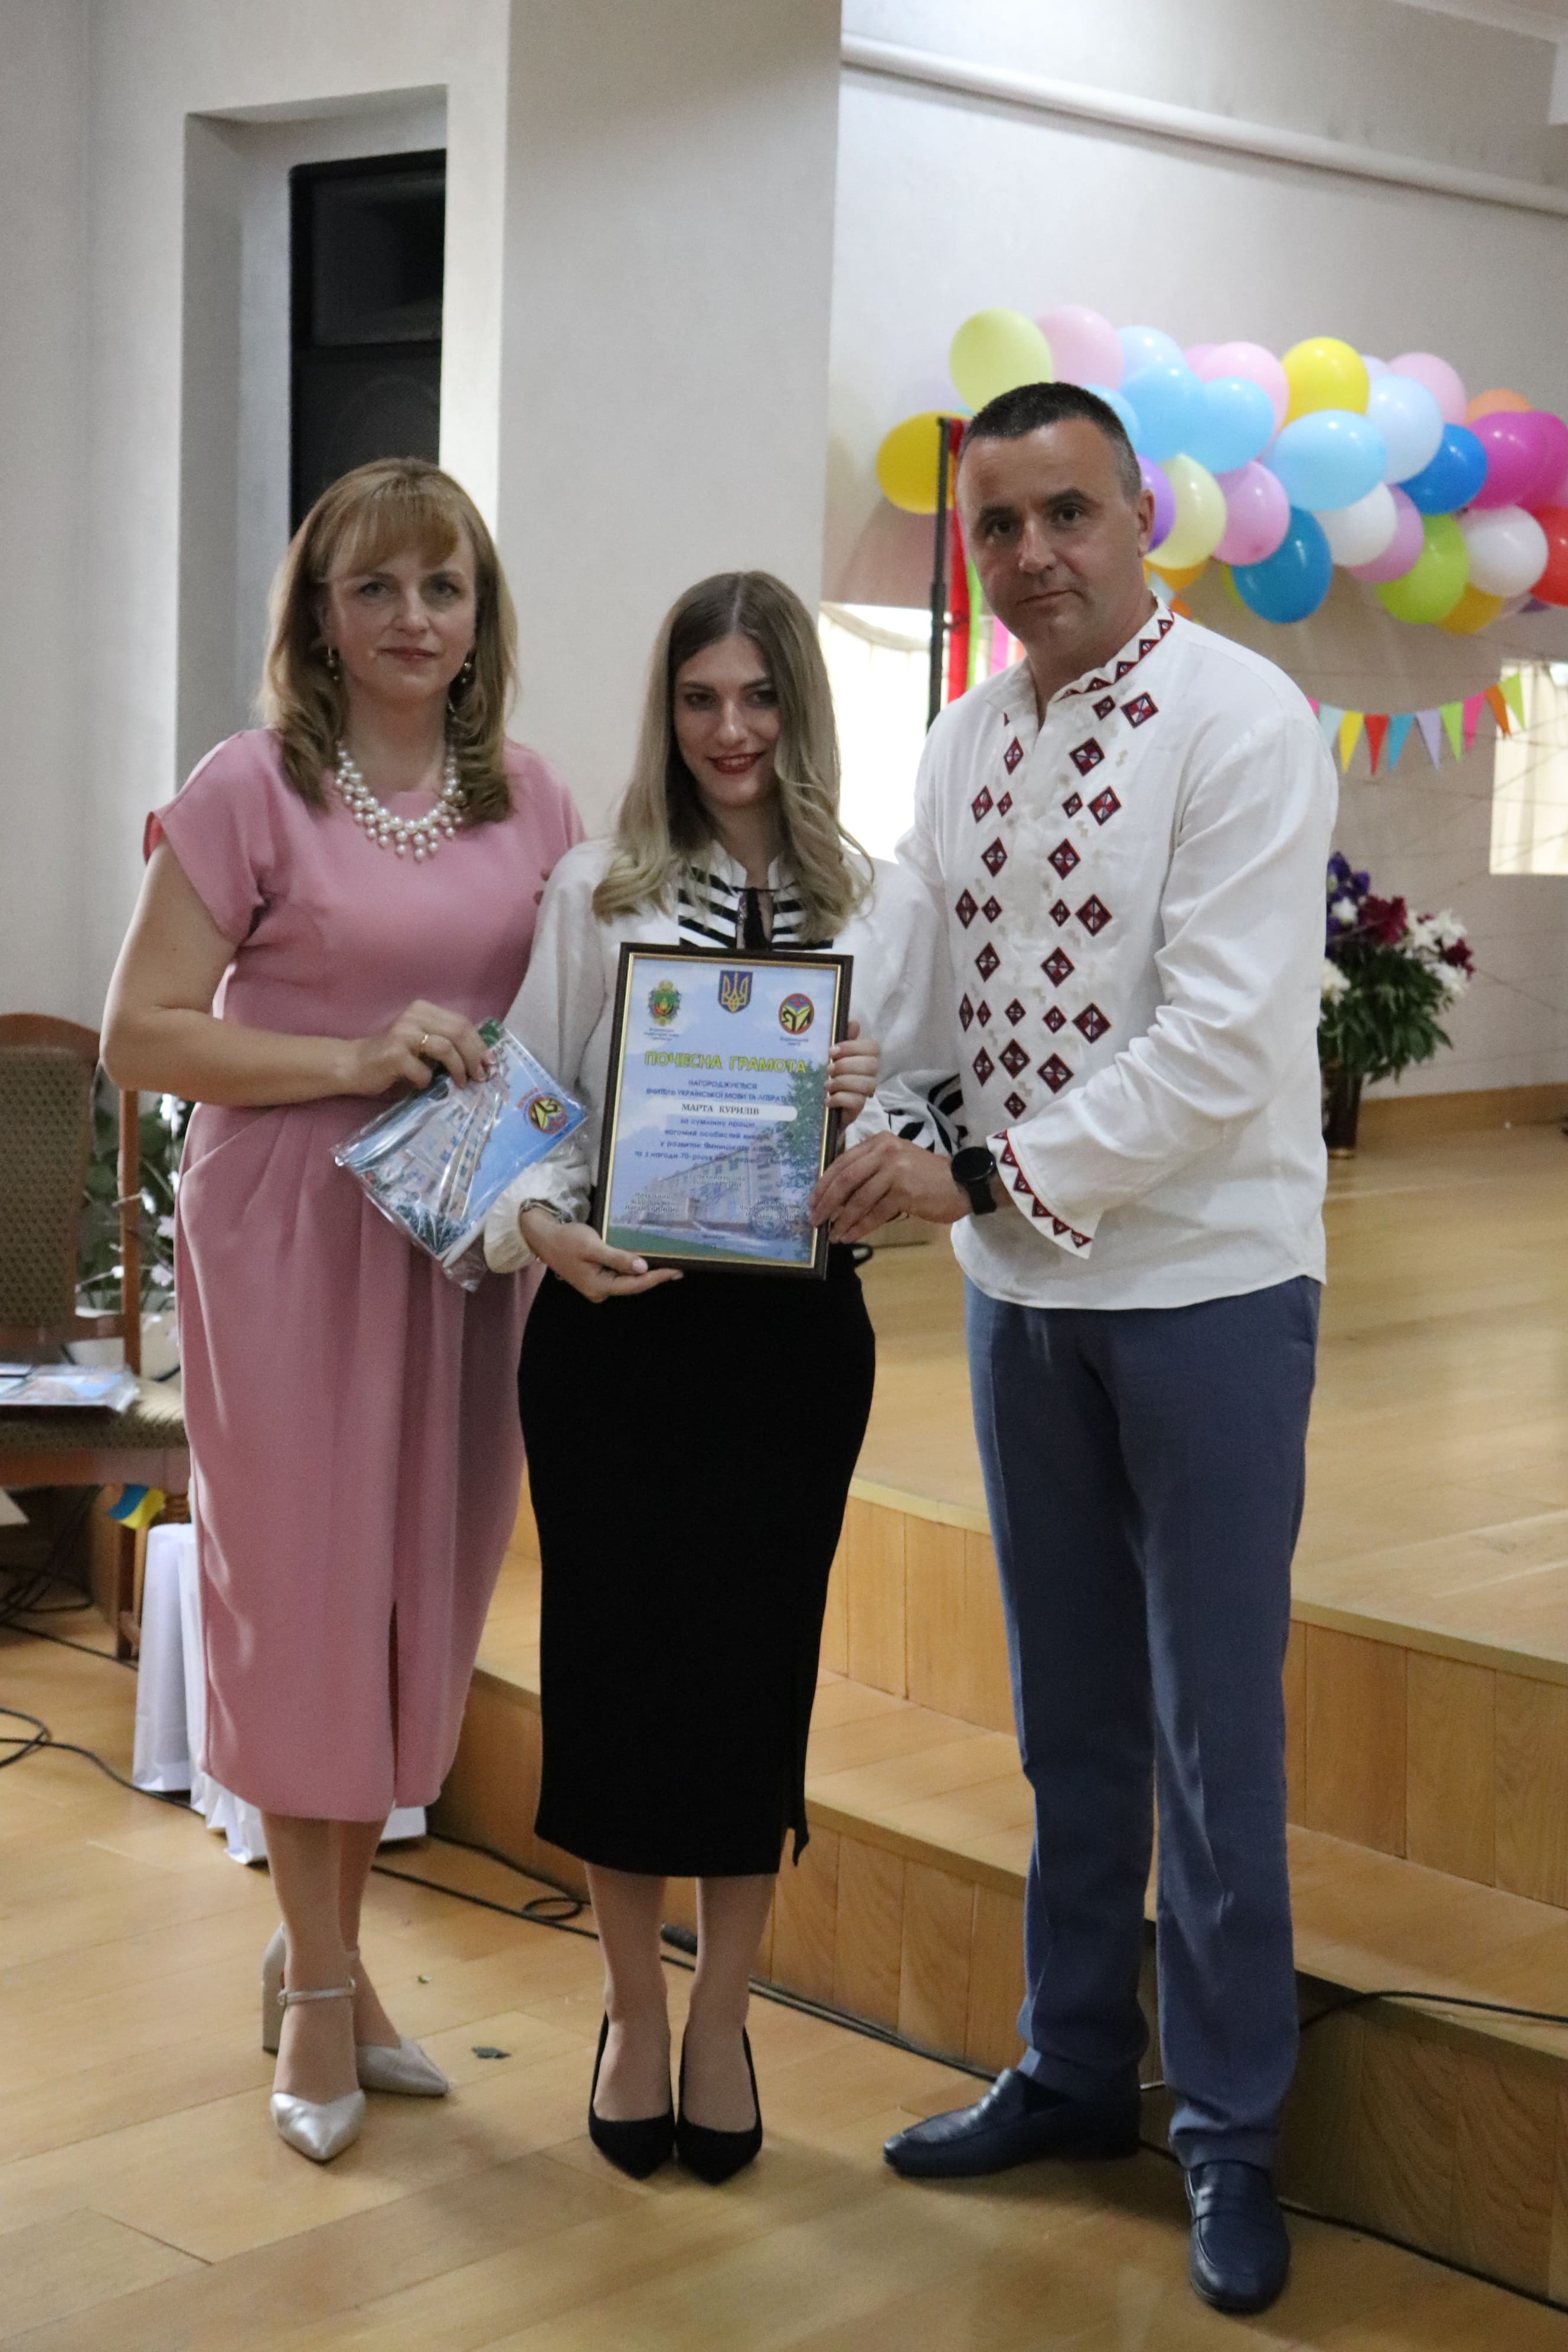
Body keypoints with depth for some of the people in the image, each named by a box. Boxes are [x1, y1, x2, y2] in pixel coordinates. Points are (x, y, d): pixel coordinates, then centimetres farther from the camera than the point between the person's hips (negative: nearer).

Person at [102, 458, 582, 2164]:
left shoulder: (528, 798, 8)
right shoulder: (252, 790, -6)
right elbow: (139, 1035, -9)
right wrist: (355, 1063, -17)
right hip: (288, 1234, -4)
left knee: (420, 1600, 11)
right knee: (301, 1595, 4)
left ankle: (321, 1947, 31)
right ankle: (319, 1989, 22)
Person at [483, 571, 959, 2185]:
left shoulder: (889, 907, 6)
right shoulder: (591, 892, 3)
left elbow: (934, 1136, 6)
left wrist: (869, 1107, -16)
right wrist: (541, 1221, -19)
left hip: (792, 1328, 1)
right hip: (613, 1325, 0)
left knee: (755, 1670, 6)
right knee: (615, 1660, 4)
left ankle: (721, 2024, 25)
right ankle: (632, 2015, 24)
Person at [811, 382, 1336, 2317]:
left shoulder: (1241, 722, -13)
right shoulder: (962, 744, 8)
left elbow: (1223, 1047, -20)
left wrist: (983, 1176, -19)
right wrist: (882, 1135, -10)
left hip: (1206, 1286, -6)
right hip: (1021, 1289, 6)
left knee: (1213, 1734, 3)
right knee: (1070, 1716, 16)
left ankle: (1230, 2131, 18)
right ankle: (1076, 2070, 32)